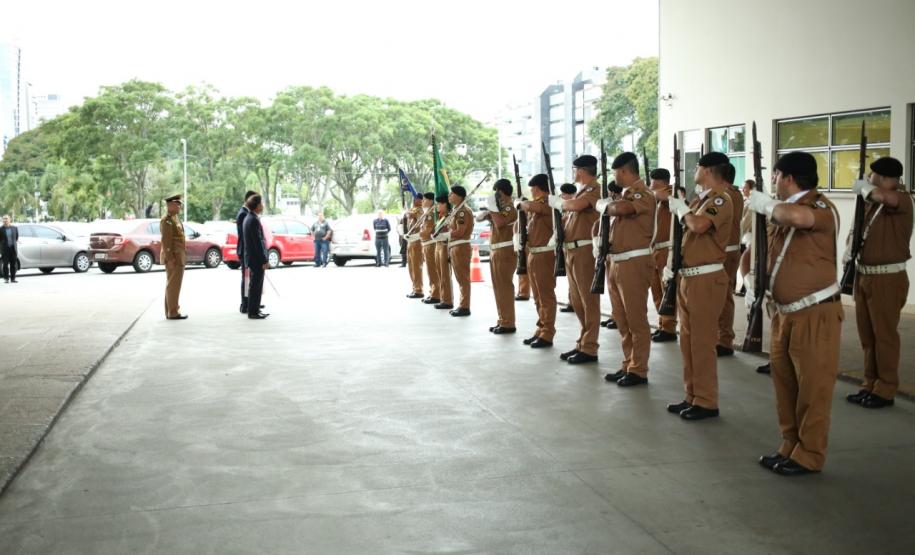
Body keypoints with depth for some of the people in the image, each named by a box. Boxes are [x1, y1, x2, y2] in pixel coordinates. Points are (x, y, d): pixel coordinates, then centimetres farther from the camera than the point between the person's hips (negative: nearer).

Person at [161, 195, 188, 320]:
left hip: (179, 256, 10)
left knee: (173, 285, 14)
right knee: (173, 285, -6)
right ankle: (173, 313, -3)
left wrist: (183, 256, 19)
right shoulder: (167, 220, -15)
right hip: (173, 256, -10)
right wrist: (170, 258, -23)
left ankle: (171, 311, 21)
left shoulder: (175, 218, 16)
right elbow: (166, 241, -20)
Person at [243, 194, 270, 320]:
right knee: (255, 286, -3)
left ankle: (254, 310, 23)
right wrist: (264, 260, -19)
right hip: (257, 258, -10)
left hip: (252, 258, 10)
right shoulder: (254, 220, -19)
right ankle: (253, 312, 3)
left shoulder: (249, 218, 13)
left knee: (255, 286, 16)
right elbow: (258, 242, -21)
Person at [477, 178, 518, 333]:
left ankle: (508, 324, -6)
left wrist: (493, 208, -16)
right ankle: (502, 320, 18)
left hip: (505, 251, -9)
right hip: (495, 251, 9)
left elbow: (499, 223, -29)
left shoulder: (510, 209, -11)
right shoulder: (500, 208, 16)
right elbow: (479, 218, 17)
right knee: (498, 287, 11)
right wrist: (487, 210, -2)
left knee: (505, 287, -8)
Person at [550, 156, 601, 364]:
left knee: (588, 300, -6)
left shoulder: (594, 190, -11)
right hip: (572, 250, 10)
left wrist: (559, 202, -9)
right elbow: (572, 207, 21)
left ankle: (590, 349, -2)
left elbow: (575, 205, -26)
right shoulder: (582, 191, 19)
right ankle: (582, 343, 23)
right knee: (576, 300, 14)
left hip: (585, 250, -10)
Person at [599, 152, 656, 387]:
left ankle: (639, 371, 3)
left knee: (636, 321, -3)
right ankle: (627, 366, 22)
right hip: (615, 262, 9)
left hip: (633, 263, -9)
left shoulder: (643, 194, -11)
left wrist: (606, 205, -8)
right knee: (621, 321, 13)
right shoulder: (624, 194, 17)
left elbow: (621, 209, -27)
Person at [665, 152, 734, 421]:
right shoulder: (699, 199, 16)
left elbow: (699, 225, -30)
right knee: (687, 340, 13)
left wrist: (681, 208, -12)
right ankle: (692, 397, 22)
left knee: (702, 341, -5)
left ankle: (706, 402, 2)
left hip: (706, 279, -9)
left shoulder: (721, 200, -12)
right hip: (687, 277, 9)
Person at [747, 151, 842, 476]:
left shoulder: (820, 206, -12)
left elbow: (799, 217, -36)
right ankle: (790, 446, 25)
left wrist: (765, 204, -19)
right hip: (784, 313, 9)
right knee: (784, 383, 13)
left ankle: (809, 456, 8)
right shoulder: (783, 211, 13)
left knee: (813, 387, -1)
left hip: (815, 314, -9)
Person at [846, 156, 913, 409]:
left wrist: (864, 187, -18)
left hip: (887, 278, -8)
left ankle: (886, 390, 6)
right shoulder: (872, 202, 11)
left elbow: (883, 196, -36)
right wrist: (851, 243, -1)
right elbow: (857, 230, 20)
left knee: (884, 334, -2)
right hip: (864, 275, 8)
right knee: (866, 334, 12)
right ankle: (871, 384, 22)